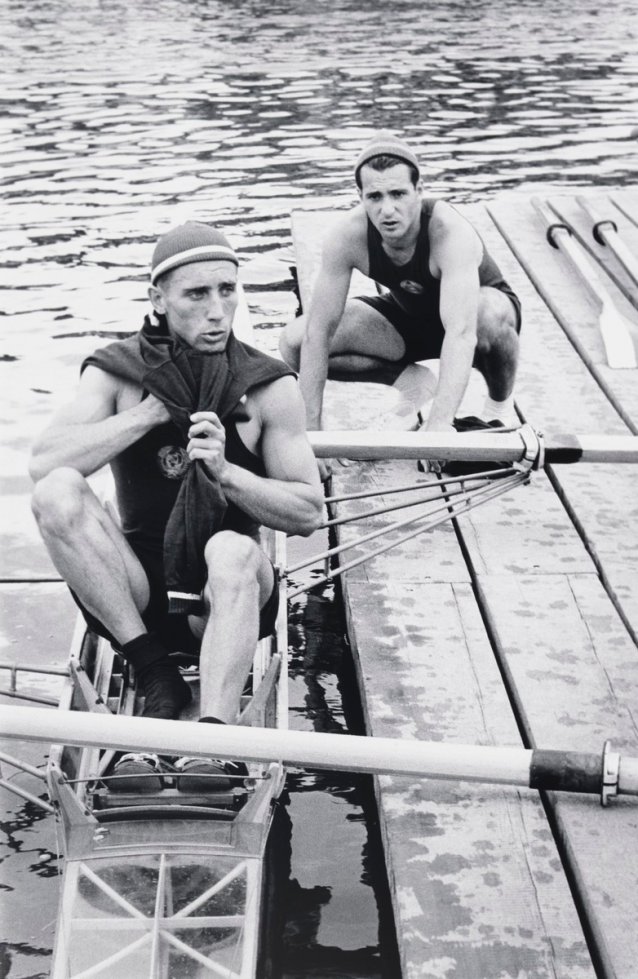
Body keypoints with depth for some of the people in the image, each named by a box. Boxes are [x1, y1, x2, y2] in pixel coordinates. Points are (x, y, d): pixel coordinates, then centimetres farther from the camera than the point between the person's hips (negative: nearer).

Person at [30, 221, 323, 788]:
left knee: (232, 551, -36)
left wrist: (224, 471, -19)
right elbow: (43, 463, -17)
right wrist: (152, 411, -18)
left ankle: (211, 747, -45)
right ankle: (154, 674, -20)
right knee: (57, 492, -24)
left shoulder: (269, 387, -3)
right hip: (136, 592, 2)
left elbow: (308, 514, -3)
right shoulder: (116, 373, -1)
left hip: (225, 593, -1)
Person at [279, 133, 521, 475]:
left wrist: (438, 425, -59)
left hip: (470, 313, -3)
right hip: (407, 316, 4)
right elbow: (319, 330, -24)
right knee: (295, 341, -16)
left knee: (493, 316, -42)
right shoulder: (348, 235, -27)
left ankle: (500, 406, -9)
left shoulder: (450, 232, -38)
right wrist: (310, 430, -29)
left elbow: (461, 335, -48)